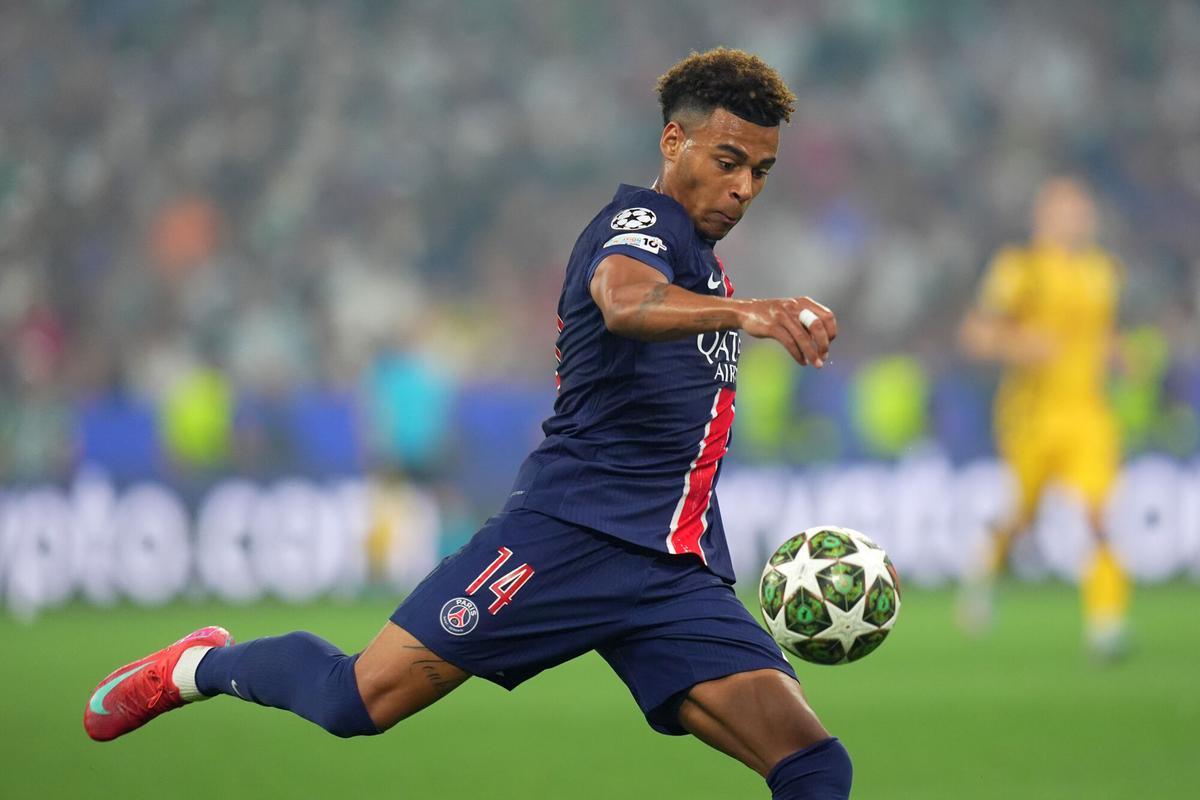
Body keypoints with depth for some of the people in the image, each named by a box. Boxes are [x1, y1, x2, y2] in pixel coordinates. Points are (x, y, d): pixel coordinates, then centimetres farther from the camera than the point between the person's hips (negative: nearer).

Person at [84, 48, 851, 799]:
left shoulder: (703, 263, 22)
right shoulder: (640, 223, -5)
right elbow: (624, 299, -33)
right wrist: (741, 311, -50)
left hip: (679, 577, 7)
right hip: (569, 534, -7)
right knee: (358, 698, -11)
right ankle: (205, 664, 21)